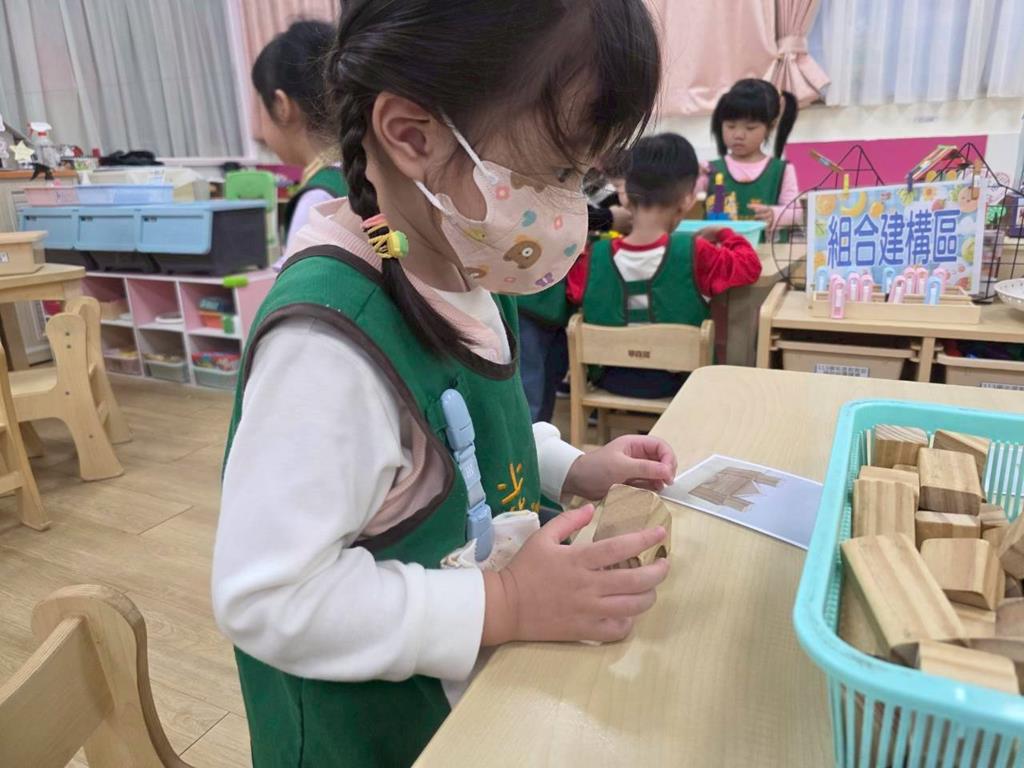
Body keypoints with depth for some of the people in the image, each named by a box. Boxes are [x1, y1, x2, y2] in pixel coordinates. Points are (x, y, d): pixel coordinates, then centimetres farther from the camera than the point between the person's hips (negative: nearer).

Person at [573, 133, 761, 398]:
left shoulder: (594, 256, -18)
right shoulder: (694, 254, -24)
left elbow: (575, 295, 2)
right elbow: (750, 265, -9)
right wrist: (724, 234, 8)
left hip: (610, 378, 2)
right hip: (677, 382, -1)